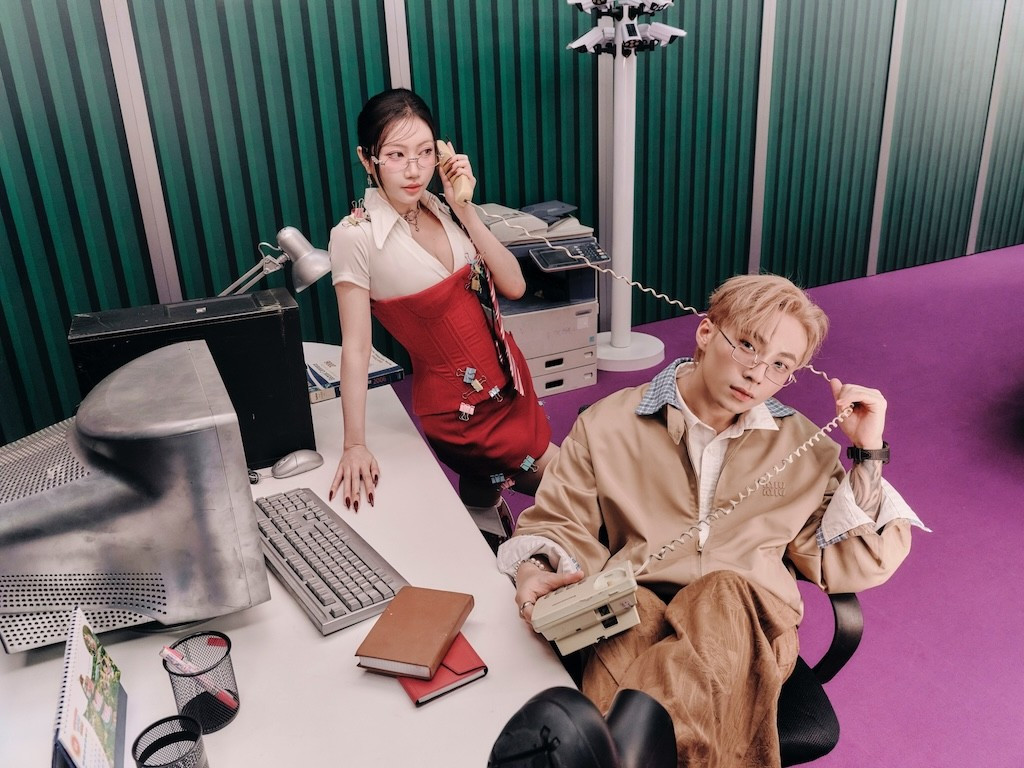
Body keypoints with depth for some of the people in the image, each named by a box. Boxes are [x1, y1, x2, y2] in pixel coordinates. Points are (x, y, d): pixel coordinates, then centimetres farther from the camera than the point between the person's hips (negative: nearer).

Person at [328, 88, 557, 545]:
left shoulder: (442, 209, 0)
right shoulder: (356, 237, -17)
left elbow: (513, 286, -6)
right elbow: (356, 346, -17)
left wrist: (464, 210, -13)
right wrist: (355, 446, -19)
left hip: (509, 384, 5)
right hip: (459, 408, -5)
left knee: (479, 508, 21)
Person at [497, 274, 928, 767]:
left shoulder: (803, 446, 12)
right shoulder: (608, 425, 5)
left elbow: (844, 564, 10)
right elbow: (557, 524, 10)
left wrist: (869, 454, 2)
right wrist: (534, 570, -13)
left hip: (751, 620, 2)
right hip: (631, 609, -1)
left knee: (725, 596, -35)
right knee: (633, 608, -37)